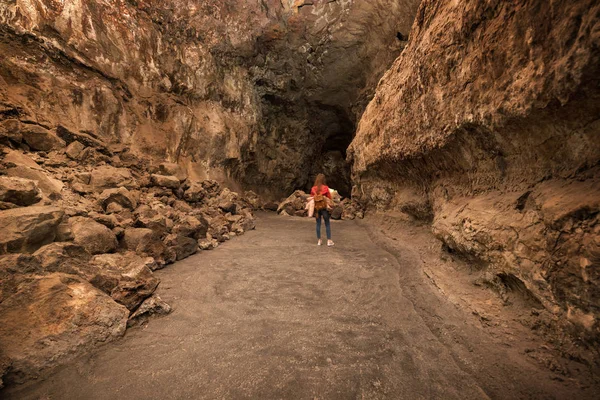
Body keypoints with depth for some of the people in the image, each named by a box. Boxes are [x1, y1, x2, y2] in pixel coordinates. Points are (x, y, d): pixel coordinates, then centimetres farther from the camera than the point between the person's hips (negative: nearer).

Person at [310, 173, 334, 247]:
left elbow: (312, 198, 4)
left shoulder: (313, 189, -2)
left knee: (318, 224, 10)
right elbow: (329, 197, -1)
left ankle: (319, 240, 14)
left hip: (316, 207, 3)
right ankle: (329, 241, 6)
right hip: (324, 207, -2)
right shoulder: (325, 188, -8)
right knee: (327, 224, 6)